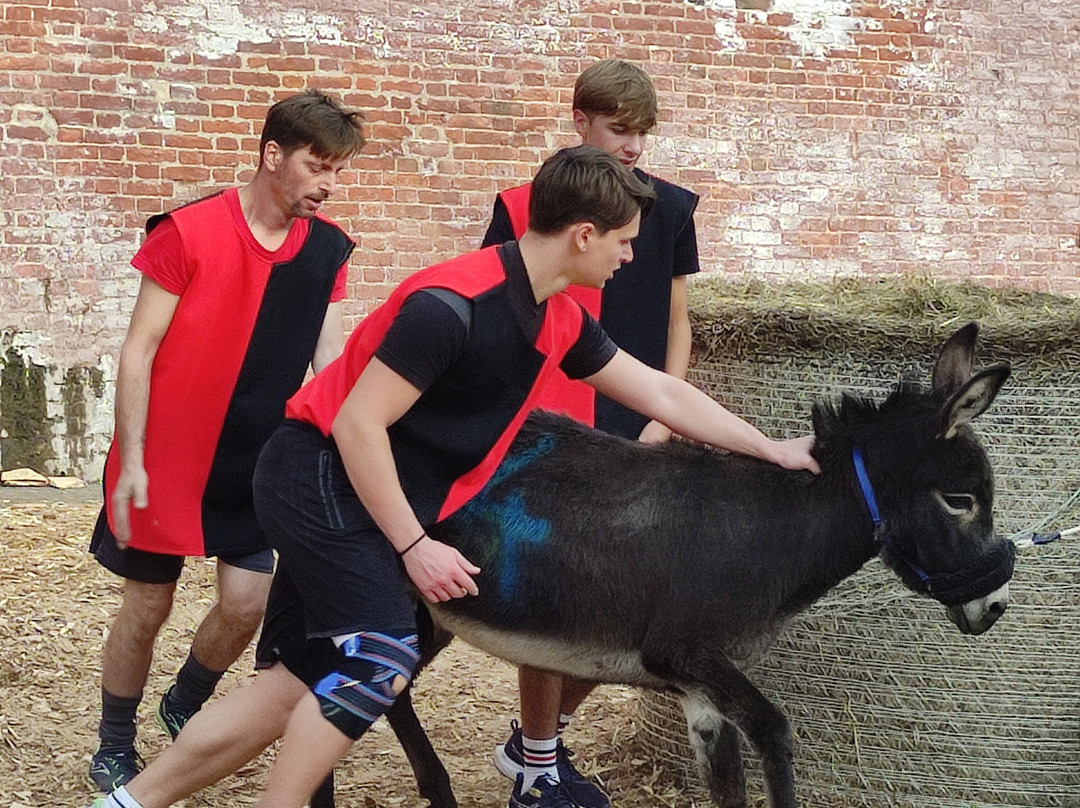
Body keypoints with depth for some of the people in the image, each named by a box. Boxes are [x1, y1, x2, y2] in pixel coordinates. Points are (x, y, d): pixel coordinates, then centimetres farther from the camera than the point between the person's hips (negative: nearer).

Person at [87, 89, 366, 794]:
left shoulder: (326, 249, 0)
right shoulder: (188, 233, -14)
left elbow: (329, 361, 2)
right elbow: (138, 352, -11)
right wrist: (130, 460, -14)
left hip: (258, 463, 4)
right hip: (168, 456, -4)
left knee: (248, 603, 1)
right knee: (148, 602, 5)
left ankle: (185, 706, 31)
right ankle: (115, 748, 25)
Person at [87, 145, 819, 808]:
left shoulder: (561, 321, 4)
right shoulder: (454, 304, -24)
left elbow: (660, 392, 14)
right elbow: (357, 424, -23)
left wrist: (772, 450, 16)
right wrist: (415, 547, -20)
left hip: (361, 493, 9)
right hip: (322, 476, -9)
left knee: (299, 683, 6)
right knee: (382, 656, -17)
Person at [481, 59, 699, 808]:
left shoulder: (670, 209, 5)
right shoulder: (524, 207, -4)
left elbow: (676, 324, 12)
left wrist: (665, 417, 2)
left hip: (632, 438, 4)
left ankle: (539, 736, 28)